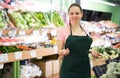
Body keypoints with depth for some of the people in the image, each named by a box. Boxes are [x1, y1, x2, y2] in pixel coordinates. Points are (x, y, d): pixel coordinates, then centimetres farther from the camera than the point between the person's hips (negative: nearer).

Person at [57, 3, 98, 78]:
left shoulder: (85, 30, 7)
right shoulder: (63, 30, -6)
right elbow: (59, 51, -5)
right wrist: (64, 51, -24)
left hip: (84, 67, 4)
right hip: (69, 69, -4)